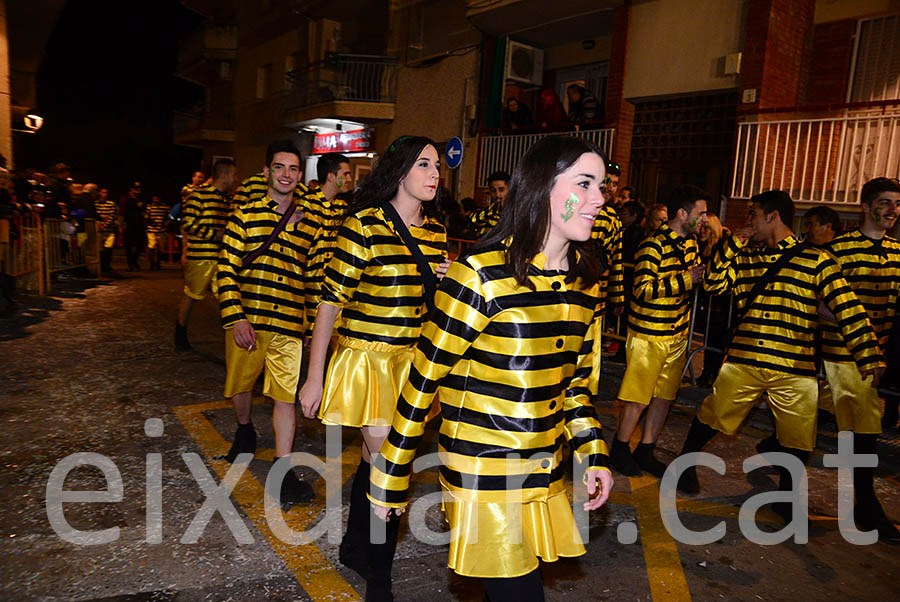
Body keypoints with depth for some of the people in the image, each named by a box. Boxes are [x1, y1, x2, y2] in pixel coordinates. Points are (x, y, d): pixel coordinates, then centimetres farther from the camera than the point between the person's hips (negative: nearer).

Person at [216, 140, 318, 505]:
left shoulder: (309, 223, 8)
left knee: (286, 395, -2)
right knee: (241, 384, 19)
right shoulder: (245, 215, 0)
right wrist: (236, 318, -12)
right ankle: (245, 432, 49)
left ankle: (283, 471, 7)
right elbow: (226, 270, -4)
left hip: (289, 324, 0)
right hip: (246, 320, 0)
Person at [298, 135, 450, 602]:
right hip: (365, 358, -6)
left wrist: (447, 282, -6)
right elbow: (331, 303, -11)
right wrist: (314, 377, -10)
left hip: (411, 361, 6)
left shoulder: (436, 232, 6)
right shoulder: (363, 226, -12)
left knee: (375, 459, 18)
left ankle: (354, 546, 40)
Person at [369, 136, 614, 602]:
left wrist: (594, 455, 7)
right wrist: (390, 482, -8)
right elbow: (424, 376, -12)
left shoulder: (583, 277, 4)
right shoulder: (483, 273, -17)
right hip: (483, 472, -6)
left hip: (545, 473, 6)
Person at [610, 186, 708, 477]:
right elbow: (642, 289, -27)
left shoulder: (690, 243, 10)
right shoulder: (653, 246, -17)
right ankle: (620, 449, 19)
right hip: (649, 335, -8)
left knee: (664, 396, 13)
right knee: (638, 397, 0)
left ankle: (645, 452, 26)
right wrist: (685, 280, -27)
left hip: (677, 335, 8)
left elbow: (697, 276, 28)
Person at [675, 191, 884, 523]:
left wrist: (870, 356, -15)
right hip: (742, 360, 2)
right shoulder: (743, 256, 12)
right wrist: (732, 243, -2)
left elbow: (847, 308, -6)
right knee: (711, 418, 6)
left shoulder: (816, 260, 0)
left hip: (795, 370, -1)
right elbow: (713, 283, 3)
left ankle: (784, 497, 31)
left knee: (799, 441, 5)